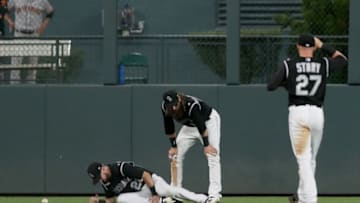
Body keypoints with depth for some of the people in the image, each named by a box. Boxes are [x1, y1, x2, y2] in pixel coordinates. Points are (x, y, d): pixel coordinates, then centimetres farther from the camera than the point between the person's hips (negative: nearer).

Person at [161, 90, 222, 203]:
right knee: (175, 156, 1)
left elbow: (201, 125, -40)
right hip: (189, 125, 6)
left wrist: (206, 145, -44)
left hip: (208, 121, -6)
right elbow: (169, 129, -10)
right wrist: (173, 146, -8)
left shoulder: (190, 105, -40)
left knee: (212, 155, -20)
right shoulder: (165, 107, -23)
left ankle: (214, 194, -26)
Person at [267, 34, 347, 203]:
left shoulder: (289, 65, 0)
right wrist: (323, 46, 27)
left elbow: (270, 86, -4)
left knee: (303, 159, -6)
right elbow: (342, 59, 26)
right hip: (317, 113, 3)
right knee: (311, 158, 18)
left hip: (297, 113, -3)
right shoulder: (324, 64, 7)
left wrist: (286, 82, 16)